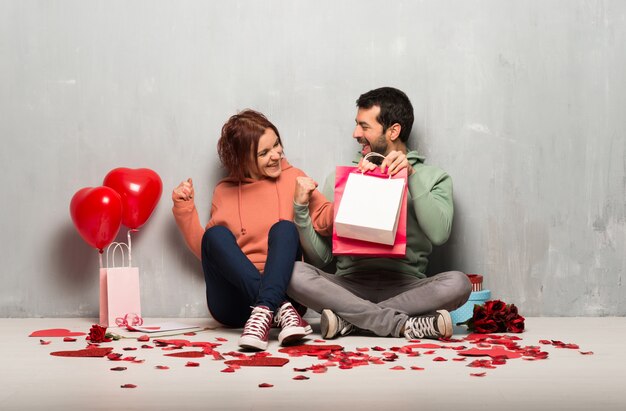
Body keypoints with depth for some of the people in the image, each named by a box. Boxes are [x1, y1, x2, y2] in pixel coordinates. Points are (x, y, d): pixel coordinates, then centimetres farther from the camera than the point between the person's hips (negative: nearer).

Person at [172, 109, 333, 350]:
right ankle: (280, 310, -40)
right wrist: (184, 209, 8)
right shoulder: (224, 192, 15)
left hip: (280, 287, -1)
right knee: (216, 235, -23)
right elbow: (208, 251, 16)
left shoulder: (292, 178, 12)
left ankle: (265, 311, -45)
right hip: (233, 301, 1)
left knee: (284, 228, -23)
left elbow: (324, 219, -2)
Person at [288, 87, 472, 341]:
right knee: (294, 273, -28)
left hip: (405, 287, -1)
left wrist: (412, 177, -9)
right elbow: (321, 256, 10)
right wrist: (302, 208, -4)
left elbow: (439, 234, -8)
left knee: (458, 283, -31)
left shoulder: (432, 177, 13)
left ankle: (350, 318, -24)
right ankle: (405, 325, -29)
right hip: (349, 284, 1)